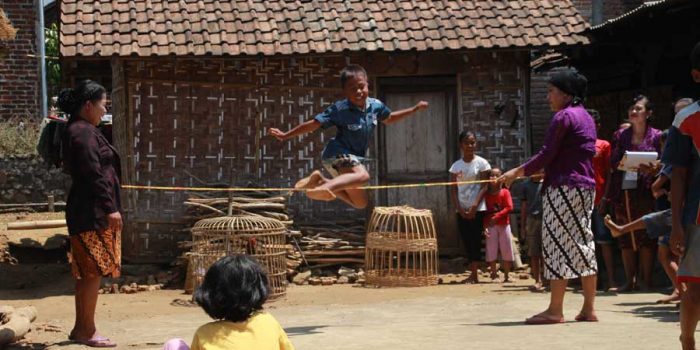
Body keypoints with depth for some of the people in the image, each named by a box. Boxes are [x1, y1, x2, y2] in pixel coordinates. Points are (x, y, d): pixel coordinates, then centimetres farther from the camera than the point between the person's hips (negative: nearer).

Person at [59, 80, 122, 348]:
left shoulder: (77, 130, 17)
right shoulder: (84, 132, -14)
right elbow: (93, 174, -20)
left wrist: (109, 206, 21)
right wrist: (110, 208, -19)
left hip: (87, 212, 10)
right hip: (92, 213, -10)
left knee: (86, 272, 13)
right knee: (94, 271, -6)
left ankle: (81, 328, 19)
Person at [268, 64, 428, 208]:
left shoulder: (375, 105, -2)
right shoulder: (340, 109, -18)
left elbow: (389, 119, 21)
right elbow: (313, 124, -15)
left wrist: (415, 109, 18)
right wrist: (285, 136, -15)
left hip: (355, 158, 8)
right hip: (338, 154, -8)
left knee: (360, 202, 17)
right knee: (362, 175, -37)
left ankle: (320, 181, 17)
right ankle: (324, 189, -48)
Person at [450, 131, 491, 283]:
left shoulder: (481, 163, -1)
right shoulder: (456, 166, 9)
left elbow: (484, 187, -6)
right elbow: (453, 190, 6)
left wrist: (474, 207, -15)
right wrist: (459, 208, -7)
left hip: (477, 209, -4)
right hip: (461, 209, 4)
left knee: (475, 240, -8)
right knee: (466, 241, 3)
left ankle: (474, 274, -9)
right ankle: (473, 273, 7)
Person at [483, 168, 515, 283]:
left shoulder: (505, 192, 1)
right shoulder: (486, 194, 4)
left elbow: (509, 207, -8)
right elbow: (484, 211, 2)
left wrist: (497, 216, -18)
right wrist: (485, 226, -8)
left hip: (504, 225, -1)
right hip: (491, 226, 1)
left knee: (506, 251, 2)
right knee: (491, 251, 0)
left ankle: (507, 275, 10)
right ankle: (494, 273, 9)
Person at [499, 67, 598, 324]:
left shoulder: (564, 116, -10)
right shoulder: (586, 117, 18)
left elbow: (547, 155, -15)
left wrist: (516, 172, -8)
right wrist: (543, 173, 25)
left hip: (564, 187, -10)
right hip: (586, 187, 10)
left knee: (557, 244, -7)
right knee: (583, 243, 9)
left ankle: (555, 310, -6)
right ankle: (589, 308, 10)